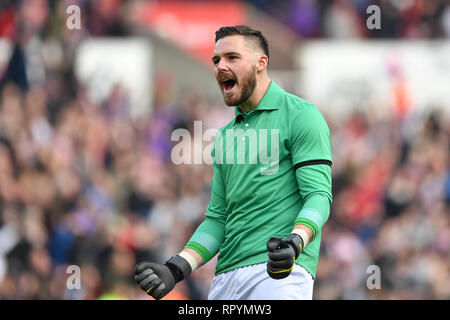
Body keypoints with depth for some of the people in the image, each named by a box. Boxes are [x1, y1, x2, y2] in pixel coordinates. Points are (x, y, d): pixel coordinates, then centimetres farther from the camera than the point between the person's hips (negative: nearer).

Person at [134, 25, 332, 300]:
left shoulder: (300, 115, 2)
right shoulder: (225, 136, 23)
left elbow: (319, 194, -7)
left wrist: (295, 243, -25)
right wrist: (176, 269, 8)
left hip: (280, 272, -6)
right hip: (226, 276, 6)